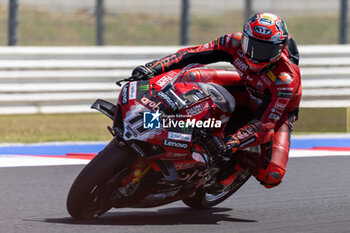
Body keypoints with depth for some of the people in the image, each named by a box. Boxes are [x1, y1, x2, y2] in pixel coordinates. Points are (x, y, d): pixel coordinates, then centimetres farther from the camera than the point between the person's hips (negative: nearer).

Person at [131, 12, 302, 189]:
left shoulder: (287, 79, -39)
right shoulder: (236, 43, -26)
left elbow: (265, 122, -42)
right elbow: (194, 54, -23)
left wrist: (234, 142, -57)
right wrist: (154, 67, -35)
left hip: (279, 113, -4)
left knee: (272, 176, -29)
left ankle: (239, 161, -1)